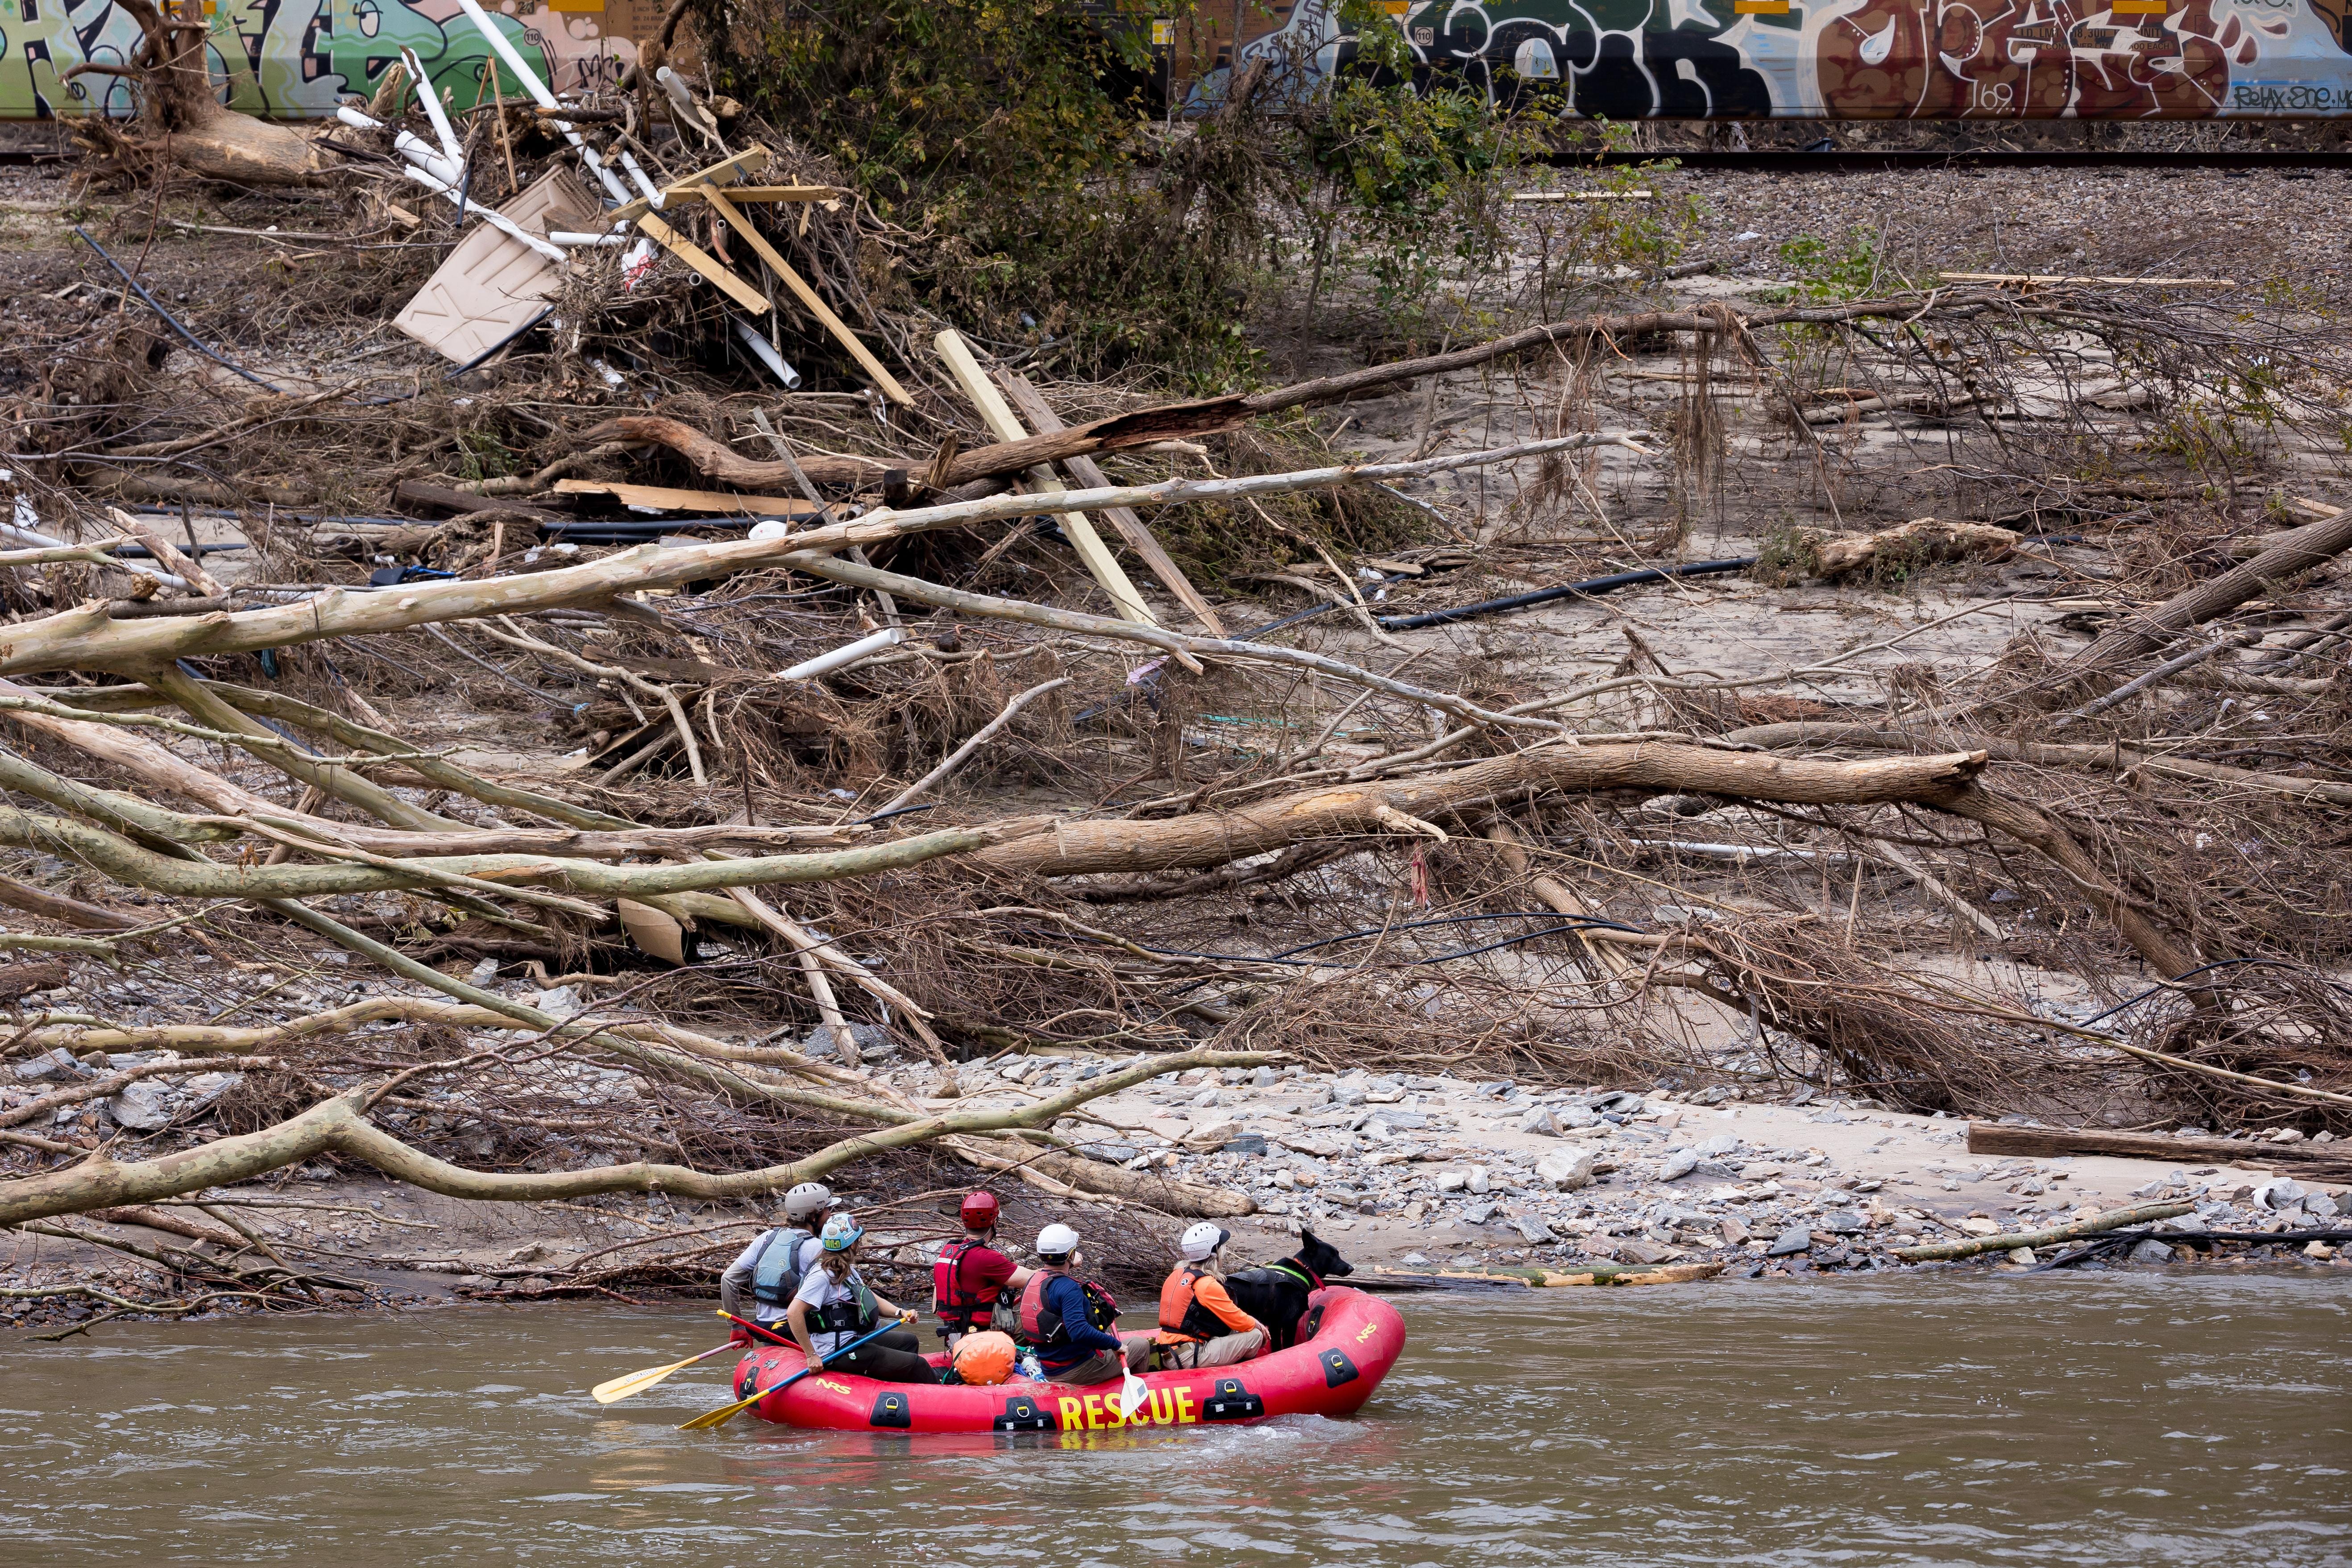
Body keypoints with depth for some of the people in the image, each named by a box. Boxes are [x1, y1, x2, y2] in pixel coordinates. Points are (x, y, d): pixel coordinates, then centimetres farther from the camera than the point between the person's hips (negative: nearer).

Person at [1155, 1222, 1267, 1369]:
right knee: (1255, 1335, -6)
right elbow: (1239, 1322, -7)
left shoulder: (1177, 1275, 13)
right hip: (1189, 1360, -9)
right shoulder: (1208, 1285, -15)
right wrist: (1257, 1325, 15)